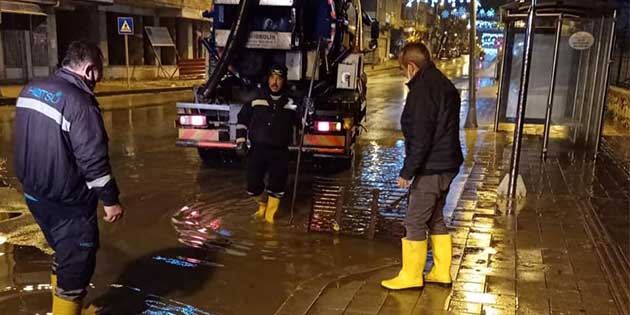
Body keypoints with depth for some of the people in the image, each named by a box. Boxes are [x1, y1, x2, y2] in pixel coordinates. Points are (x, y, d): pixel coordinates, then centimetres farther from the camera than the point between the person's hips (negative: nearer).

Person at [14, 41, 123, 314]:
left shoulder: (30, 91, 4)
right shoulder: (80, 103, -23)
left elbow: (30, 143, 14)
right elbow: (93, 160, -23)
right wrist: (111, 200, -15)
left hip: (34, 193, 9)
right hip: (68, 202, -9)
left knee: (63, 254, 25)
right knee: (77, 263, 6)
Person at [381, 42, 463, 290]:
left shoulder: (423, 88, -17)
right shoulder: (445, 85, 14)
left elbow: (420, 136, -23)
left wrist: (408, 171, -19)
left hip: (430, 167, -10)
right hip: (447, 165, 10)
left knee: (415, 222, 0)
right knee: (435, 219, 18)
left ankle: (411, 276, 10)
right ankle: (441, 272, 26)